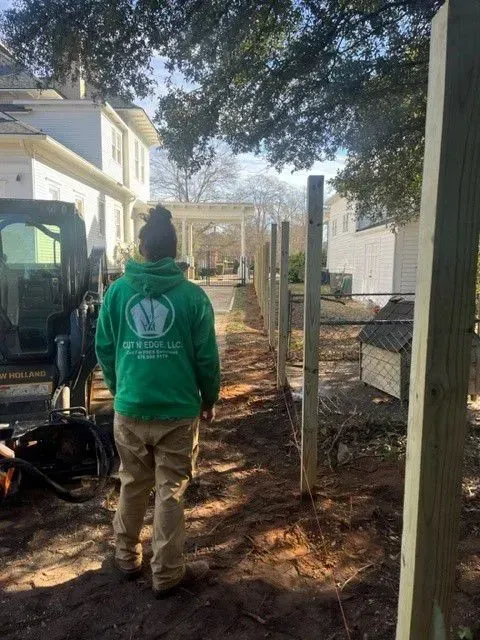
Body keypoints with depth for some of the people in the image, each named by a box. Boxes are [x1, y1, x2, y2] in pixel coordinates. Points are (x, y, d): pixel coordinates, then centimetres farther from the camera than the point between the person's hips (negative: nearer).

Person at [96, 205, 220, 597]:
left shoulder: (118, 290, -1)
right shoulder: (192, 294, -8)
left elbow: (104, 349, 4)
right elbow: (206, 356, -6)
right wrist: (210, 399, 9)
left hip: (129, 410, 3)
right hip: (178, 411, -2)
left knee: (132, 486, 21)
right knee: (171, 492, 10)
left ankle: (127, 558, 39)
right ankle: (167, 574, 24)